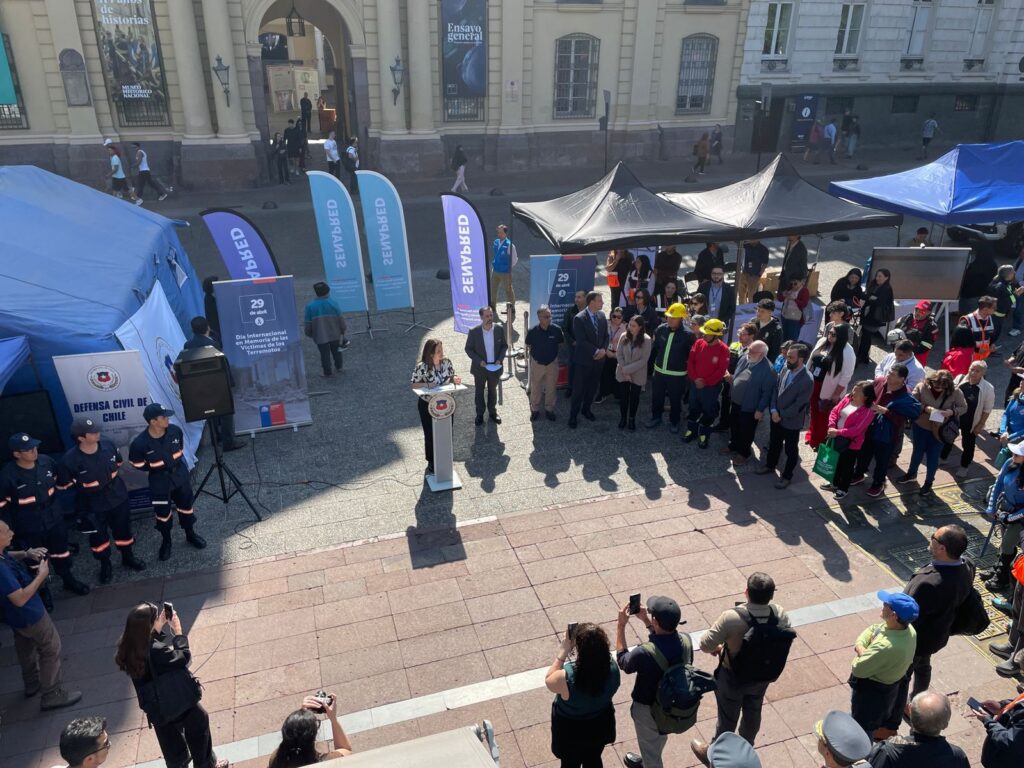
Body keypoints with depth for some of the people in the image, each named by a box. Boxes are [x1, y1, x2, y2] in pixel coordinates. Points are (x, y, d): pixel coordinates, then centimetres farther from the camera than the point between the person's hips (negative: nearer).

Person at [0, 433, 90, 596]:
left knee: (60, 552, 23)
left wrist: (54, 503, 14)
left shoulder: (47, 462, -11)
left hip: (53, 519, 4)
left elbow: (58, 482, 10)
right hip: (28, 527, -4)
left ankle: (68, 580, 46)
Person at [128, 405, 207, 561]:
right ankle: (166, 542, 39)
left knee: (186, 506, 20)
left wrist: (176, 464, 6)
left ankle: (190, 535, 43)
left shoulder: (175, 431, -16)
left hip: (180, 475, 3)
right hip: (160, 481, -3)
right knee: (163, 513, 15)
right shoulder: (140, 443, -26)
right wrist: (157, 468, -6)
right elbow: (137, 464, -7)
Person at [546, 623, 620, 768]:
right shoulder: (612, 667, -28)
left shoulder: (567, 677, -40)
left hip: (570, 731, -3)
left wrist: (562, 653, -19)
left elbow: (549, 681, -16)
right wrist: (594, 646, -12)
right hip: (600, 725, 3)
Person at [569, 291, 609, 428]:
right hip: (584, 359, -6)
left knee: (592, 386, 16)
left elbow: (606, 335, 8)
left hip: (599, 359, 6)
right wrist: (596, 351, -19)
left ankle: (586, 409, 35)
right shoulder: (579, 318, -17)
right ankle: (573, 415, 14)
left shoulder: (602, 315, 2)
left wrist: (603, 349, -9)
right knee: (579, 388, 3)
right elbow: (581, 341, -20)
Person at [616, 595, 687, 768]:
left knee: (650, 751, 23)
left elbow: (623, 661, -15)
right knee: (660, 739, 35)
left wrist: (620, 626, -13)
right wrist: (645, 621, 0)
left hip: (648, 709, -6)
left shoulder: (644, 653, -40)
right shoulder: (685, 640, -23)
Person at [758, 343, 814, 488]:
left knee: (791, 450, 15)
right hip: (776, 417, 6)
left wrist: (781, 416, -15)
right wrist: (773, 410, -10)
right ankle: (770, 465, 48)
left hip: (792, 421, -6)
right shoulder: (785, 369, -7)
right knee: (774, 444, 26)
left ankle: (787, 476, 33)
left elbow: (799, 405, -23)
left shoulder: (807, 380, -27)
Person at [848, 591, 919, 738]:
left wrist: (861, 651, -15)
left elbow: (858, 669, -32)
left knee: (863, 728, 16)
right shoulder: (909, 630, -15)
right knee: (879, 721, 33)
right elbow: (870, 630, -1)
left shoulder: (886, 646, -42)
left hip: (870, 690, -8)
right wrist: (861, 645, -18)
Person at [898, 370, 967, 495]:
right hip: (920, 426, 1)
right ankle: (911, 474, 46)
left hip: (939, 430, -1)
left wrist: (952, 412, -26)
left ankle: (929, 482, 34)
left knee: (933, 456, 12)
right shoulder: (922, 387, -16)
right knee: (918, 451, 22)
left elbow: (964, 408, -7)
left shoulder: (955, 392, -17)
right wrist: (925, 407, -30)